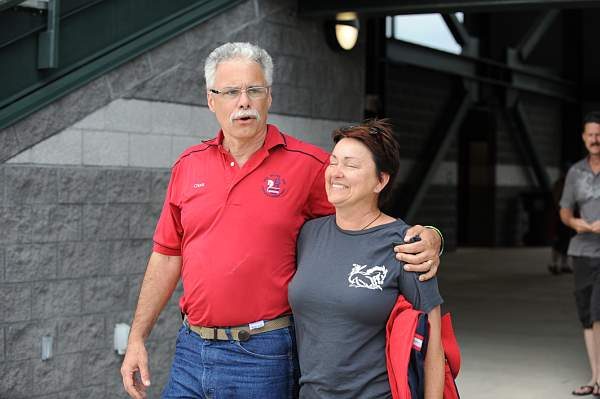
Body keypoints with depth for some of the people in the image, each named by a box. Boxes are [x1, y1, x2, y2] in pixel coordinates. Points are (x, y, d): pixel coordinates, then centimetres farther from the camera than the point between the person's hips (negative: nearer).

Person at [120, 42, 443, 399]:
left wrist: (427, 239, -21)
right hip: (191, 349, 4)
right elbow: (167, 256, 12)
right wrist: (137, 337, 11)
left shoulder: (309, 165, -6)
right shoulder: (188, 165, 7)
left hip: (264, 355, -4)